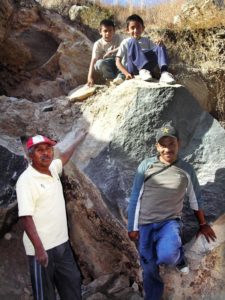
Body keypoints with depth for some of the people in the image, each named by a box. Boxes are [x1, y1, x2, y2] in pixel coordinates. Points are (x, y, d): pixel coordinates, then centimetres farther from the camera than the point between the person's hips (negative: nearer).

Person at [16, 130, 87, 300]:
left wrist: (79, 139, 41)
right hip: (42, 248, -8)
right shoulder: (26, 180, -17)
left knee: (73, 284, 17)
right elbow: (26, 217, -22)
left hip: (62, 243, 8)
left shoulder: (53, 169, 5)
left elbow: (64, 156, 28)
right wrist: (39, 248, -27)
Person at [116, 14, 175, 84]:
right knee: (133, 41, -22)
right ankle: (142, 71, -41)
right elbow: (118, 62, 1)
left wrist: (160, 45, -9)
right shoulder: (126, 42, 11)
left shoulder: (147, 41, 23)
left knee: (160, 47, -13)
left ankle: (164, 73, -38)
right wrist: (126, 73, -17)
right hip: (133, 69, -3)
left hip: (147, 68, 4)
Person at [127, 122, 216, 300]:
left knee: (166, 256, -29)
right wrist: (133, 227, 2)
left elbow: (195, 199, 14)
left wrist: (203, 224, 24)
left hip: (170, 222, -1)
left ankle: (178, 256, 7)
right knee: (150, 270, 4)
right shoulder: (146, 166, -2)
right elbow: (135, 198, 3)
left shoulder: (186, 170, 1)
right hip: (146, 224, 1)